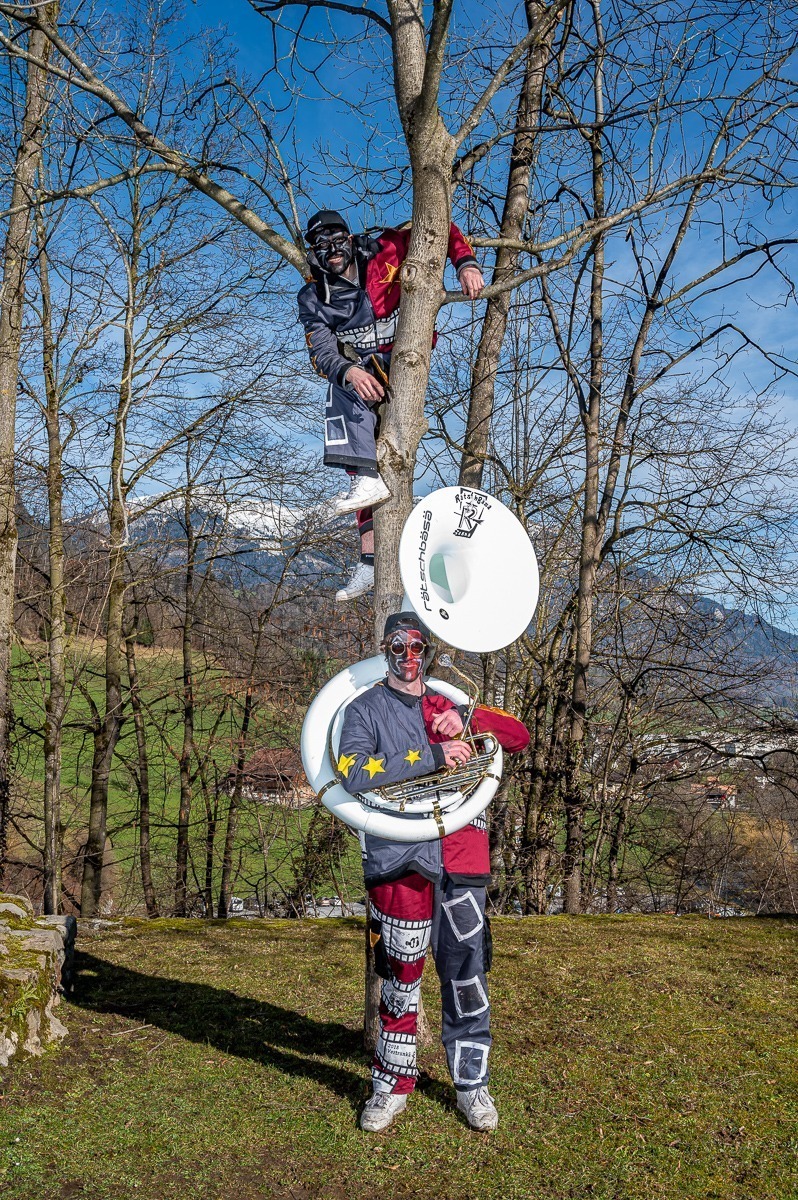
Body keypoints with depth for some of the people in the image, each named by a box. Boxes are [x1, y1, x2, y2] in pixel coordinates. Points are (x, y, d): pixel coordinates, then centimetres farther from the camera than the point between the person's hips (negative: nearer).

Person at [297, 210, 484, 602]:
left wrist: (466, 264, -15)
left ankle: (367, 480, -39)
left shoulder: (382, 253, -3)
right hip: (364, 375, 4)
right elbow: (322, 354, -12)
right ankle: (371, 559, -15)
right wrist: (351, 372, -33)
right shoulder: (313, 299, 3)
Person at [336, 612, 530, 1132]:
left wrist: (467, 721, -9)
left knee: (466, 971, 6)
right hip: (399, 855, -2)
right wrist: (432, 756, -18)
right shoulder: (365, 710, 4)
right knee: (401, 971, 3)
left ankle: (472, 1083, 21)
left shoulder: (452, 704, 15)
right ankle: (392, 1085, 20)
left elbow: (520, 736, 9)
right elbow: (355, 774, -14)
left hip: (459, 851, 3)